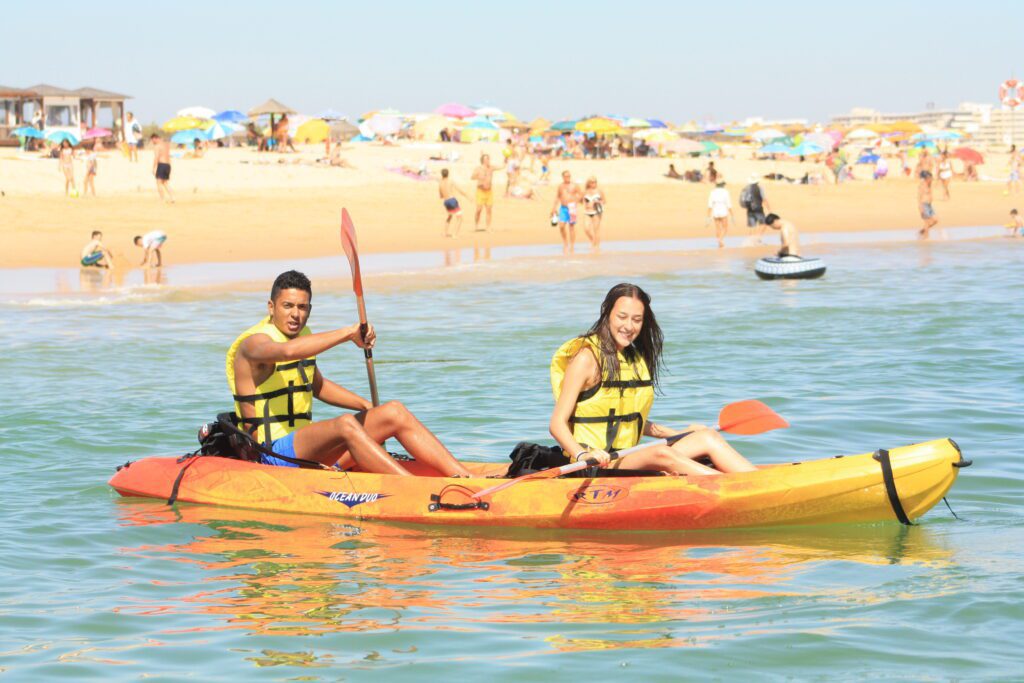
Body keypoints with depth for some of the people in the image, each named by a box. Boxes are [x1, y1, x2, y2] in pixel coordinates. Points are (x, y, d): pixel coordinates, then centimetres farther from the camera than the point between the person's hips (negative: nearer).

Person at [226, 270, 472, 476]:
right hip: (273, 452, -9)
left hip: (308, 445, 9)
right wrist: (348, 333, -37)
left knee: (394, 412, -5)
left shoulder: (302, 336, 16)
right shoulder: (253, 343, -12)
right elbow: (286, 351, -36)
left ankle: (466, 479, -15)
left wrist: (369, 408, 21)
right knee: (345, 424, -35)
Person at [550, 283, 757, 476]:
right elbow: (557, 423, -14)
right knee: (661, 453, -32)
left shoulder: (637, 358, 16)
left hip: (628, 462, 8)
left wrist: (680, 434, 22)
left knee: (708, 437, -9)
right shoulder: (588, 358, -8)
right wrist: (582, 454, -32)